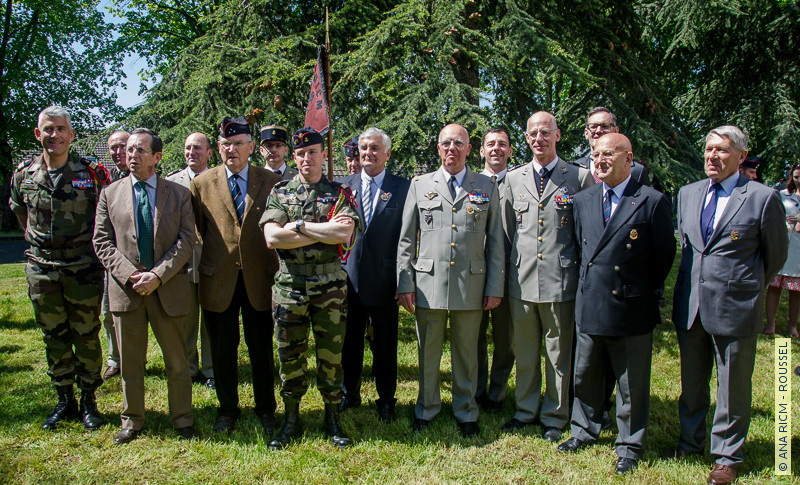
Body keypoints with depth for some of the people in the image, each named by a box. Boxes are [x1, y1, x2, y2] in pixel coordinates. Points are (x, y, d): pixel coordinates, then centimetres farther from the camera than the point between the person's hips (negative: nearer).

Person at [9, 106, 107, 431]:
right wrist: (36, 239, 18)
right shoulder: (23, 174, 3)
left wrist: (91, 244, 4)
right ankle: (64, 400, 24)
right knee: (53, 337, 11)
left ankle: (88, 400, 19)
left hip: (83, 267, -3)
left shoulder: (91, 173, -7)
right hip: (41, 268, 3)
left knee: (86, 336, 5)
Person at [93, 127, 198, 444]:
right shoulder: (110, 194, 8)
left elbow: (186, 240, -3)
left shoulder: (179, 194, 5)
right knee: (130, 362, 11)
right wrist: (129, 274, -11)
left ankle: (182, 419, 22)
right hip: (126, 289, 1)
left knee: (177, 361, 8)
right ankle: (132, 421, 26)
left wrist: (158, 275, -14)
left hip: (168, 289, -1)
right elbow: (102, 242, 3)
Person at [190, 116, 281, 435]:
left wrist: (276, 272, -2)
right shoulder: (201, 184, 3)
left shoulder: (270, 182, 1)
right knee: (222, 349, 12)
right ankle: (227, 409, 30)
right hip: (218, 279, 1)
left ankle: (265, 408, 28)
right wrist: (202, 267, 1)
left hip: (259, 278, -1)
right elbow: (196, 232, 7)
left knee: (262, 349, 10)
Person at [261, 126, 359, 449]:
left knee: (331, 356, 7)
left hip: (330, 287, -1)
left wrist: (299, 225, -14)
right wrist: (325, 231, -12)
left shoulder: (339, 193, 3)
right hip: (289, 286, 1)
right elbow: (271, 238, -9)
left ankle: (332, 420, 24)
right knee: (290, 356, 9)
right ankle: (291, 421, 26)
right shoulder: (279, 193, 7)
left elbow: (344, 233, -16)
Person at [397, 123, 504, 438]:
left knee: (467, 354, 11)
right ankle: (426, 410, 28)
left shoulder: (486, 187, 8)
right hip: (429, 285, 0)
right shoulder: (420, 185, 8)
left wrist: (495, 287, 2)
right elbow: (406, 240, 6)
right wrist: (405, 283, 0)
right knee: (427, 353, 10)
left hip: (471, 286, 0)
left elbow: (495, 242, 7)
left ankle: (466, 414, 28)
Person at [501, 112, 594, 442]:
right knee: (524, 351, 14)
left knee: (559, 353, 7)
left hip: (561, 280, -3)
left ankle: (554, 417, 23)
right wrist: (511, 270, 12)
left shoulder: (580, 177, 0)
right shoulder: (514, 180, 11)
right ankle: (526, 410, 30)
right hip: (522, 280, 3)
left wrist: (583, 275, 0)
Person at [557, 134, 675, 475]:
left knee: (632, 384, 9)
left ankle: (630, 446, 26)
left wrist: (643, 290, 5)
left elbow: (664, 255, -2)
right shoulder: (583, 201, 7)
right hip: (589, 306, 5)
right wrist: (588, 284, 13)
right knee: (585, 376, 18)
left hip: (631, 309, -5)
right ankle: (585, 431, 38)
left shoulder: (653, 202, -8)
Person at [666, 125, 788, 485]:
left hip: (735, 307, -4)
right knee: (691, 382, 18)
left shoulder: (763, 198, -9)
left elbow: (775, 254, 3)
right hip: (690, 306, 5)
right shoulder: (688, 193, 6)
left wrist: (749, 287, 13)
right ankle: (691, 441, 36)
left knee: (732, 387, 8)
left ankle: (727, 456, 25)